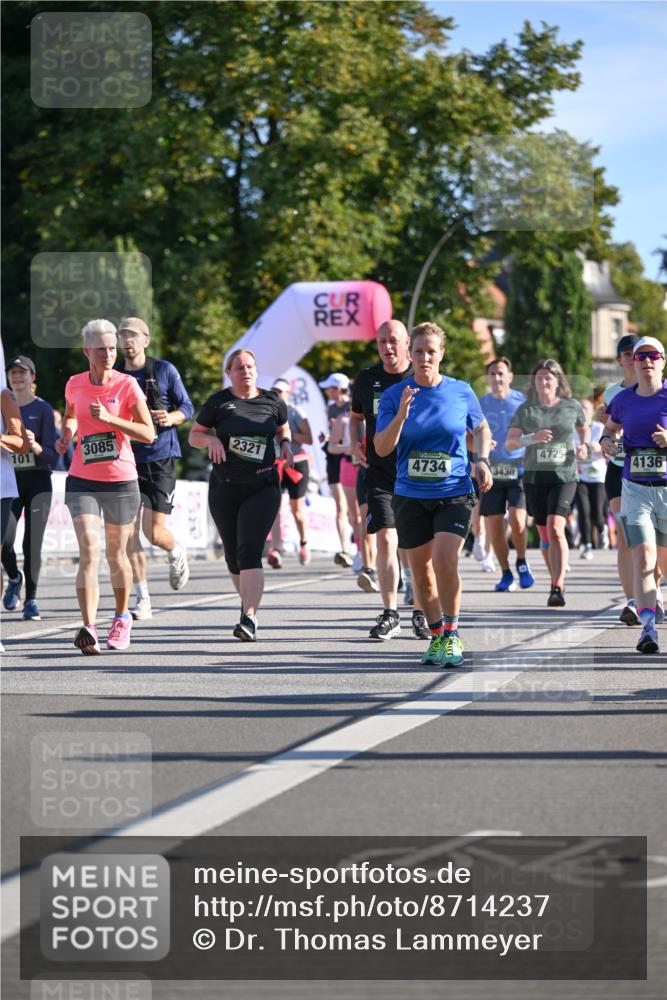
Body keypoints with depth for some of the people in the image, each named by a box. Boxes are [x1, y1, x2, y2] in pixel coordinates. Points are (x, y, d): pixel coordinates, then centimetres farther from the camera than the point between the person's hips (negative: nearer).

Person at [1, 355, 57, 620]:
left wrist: (35, 447, -24)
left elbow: (52, 456, -6)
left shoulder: (42, 409, -1)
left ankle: (31, 600, 8)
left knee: (33, 543, -4)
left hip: (38, 481, -2)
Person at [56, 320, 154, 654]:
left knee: (116, 555, 12)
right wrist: (66, 435, 5)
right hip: (82, 481, 1)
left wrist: (110, 419, -22)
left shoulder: (127, 385, -7)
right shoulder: (75, 385, 3)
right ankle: (89, 628, -25)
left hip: (121, 480, -1)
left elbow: (149, 434, -12)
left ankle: (122, 618, 36)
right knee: (89, 552, -15)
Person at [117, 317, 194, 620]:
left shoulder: (164, 370, 1)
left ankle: (177, 554, 27)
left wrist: (171, 417, -16)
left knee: (155, 532, -9)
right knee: (129, 535, -4)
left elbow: (188, 408, 5)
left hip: (160, 459, -3)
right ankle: (142, 600, 4)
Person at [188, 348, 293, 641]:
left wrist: (285, 444, 1)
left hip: (262, 487, -2)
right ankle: (248, 602, 35)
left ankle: (250, 618, -25)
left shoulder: (272, 401, 5)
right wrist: (211, 439, -13)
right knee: (233, 555, 9)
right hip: (224, 488, 2)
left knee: (249, 551, -16)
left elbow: (283, 429, 22)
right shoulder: (218, 402, 2)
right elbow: (194, 435, 9)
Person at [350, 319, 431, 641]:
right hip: (380, 473, 1)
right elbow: (356, 416, 22)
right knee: (386, 539, -10)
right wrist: (356, 443, 4)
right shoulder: (366, 379, 6)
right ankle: (389, 614, -2)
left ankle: (420, 614, 15)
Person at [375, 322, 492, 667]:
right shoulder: (394, 395, -2)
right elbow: (381, 448, -7)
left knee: (445, 560, -20)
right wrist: (400, 416, -22)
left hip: (454, 493, -2)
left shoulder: (461, 392, -1)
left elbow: (481, 428, 17)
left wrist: (482, 461, 1)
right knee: (420, 572, 7)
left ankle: (452, 635, -6)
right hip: (411, 496, 2)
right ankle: (436, 635, 25)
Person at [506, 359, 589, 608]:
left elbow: (584, 429, 24)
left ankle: (557, 588, -22)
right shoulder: (525, 410, 4)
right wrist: (531, 438, -19)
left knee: (555, 527, -20)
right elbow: (509, 443, -1)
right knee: (544, 533, 9)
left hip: (564, 476, -2)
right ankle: (556, 579, 28)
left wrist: (584, 446, 3)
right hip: (535, 477, 2)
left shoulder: (572, 407, 5)